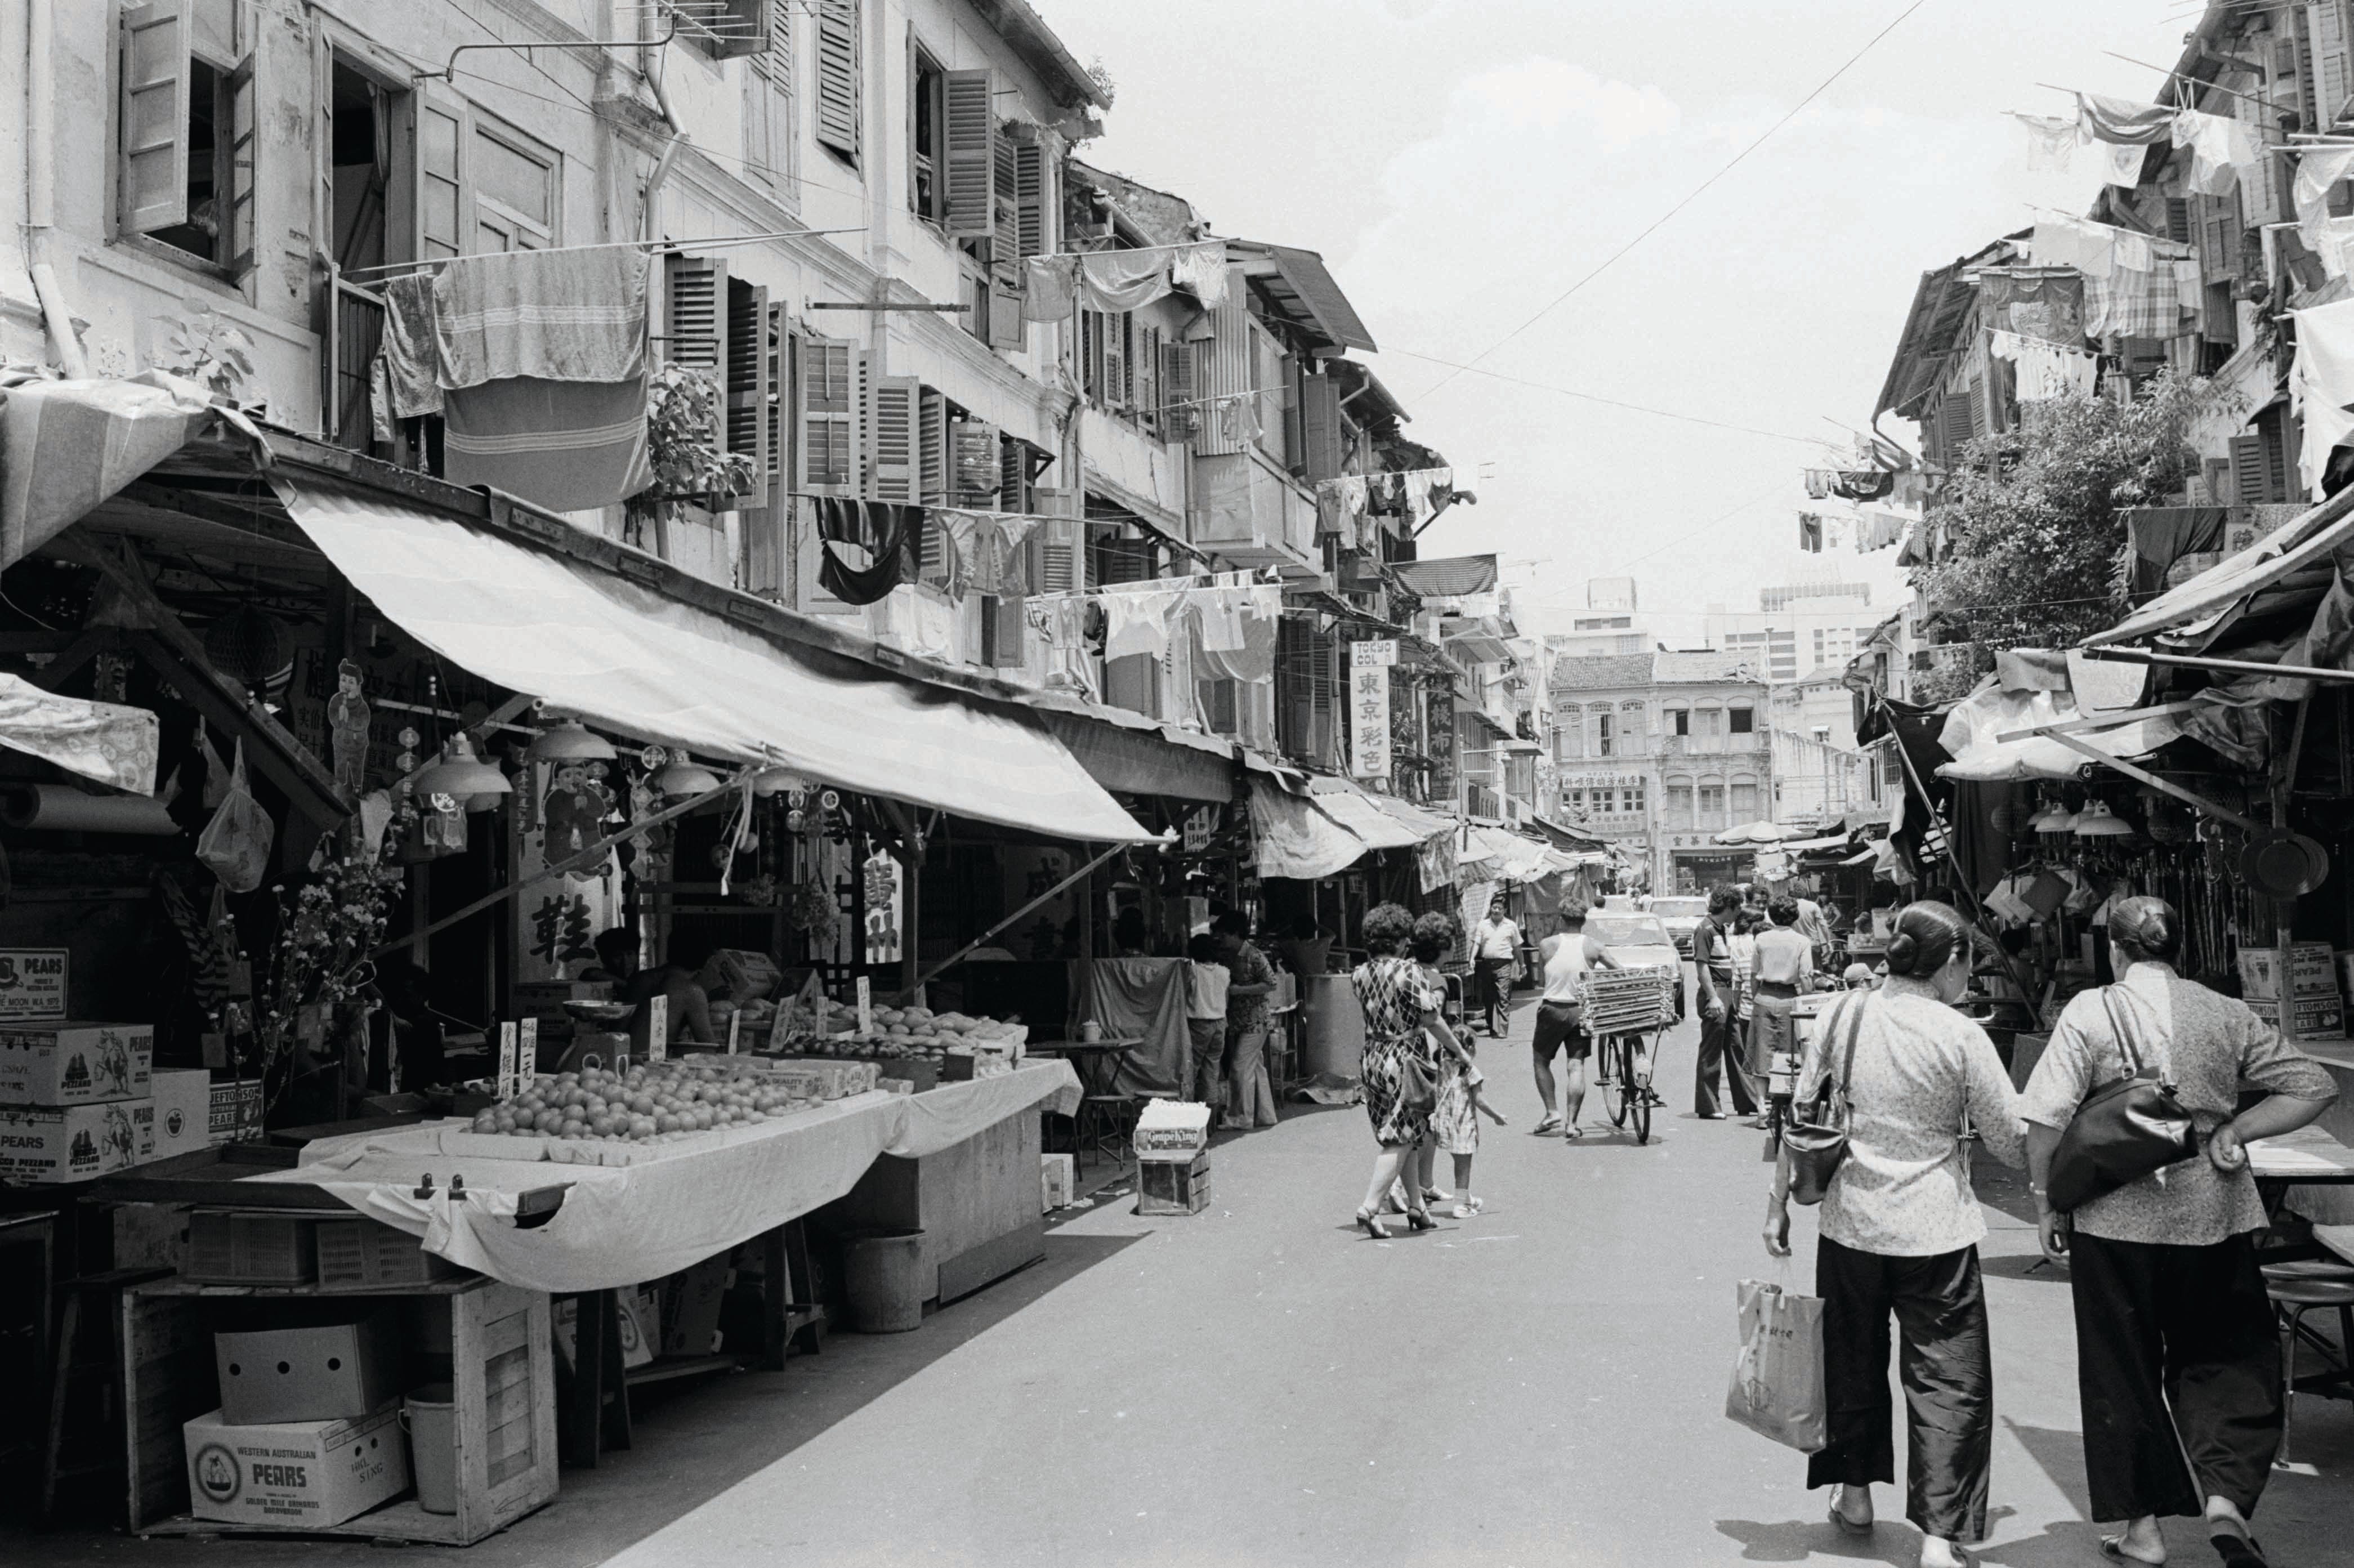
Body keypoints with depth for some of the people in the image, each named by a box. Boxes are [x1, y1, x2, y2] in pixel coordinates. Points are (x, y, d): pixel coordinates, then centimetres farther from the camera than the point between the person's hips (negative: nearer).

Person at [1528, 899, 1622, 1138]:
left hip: (1553, 1009, -1)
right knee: (1577, 1067, 4)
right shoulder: (1594, 947, -6)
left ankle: (1552, 1112, 11)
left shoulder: (1548, 945, -6)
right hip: (1581, 1011, 1)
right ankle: (1572, 1123, 0)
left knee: (1541, 1061, 17)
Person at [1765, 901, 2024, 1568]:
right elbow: (2012, 1143, -6)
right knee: (1946, 1377, 4)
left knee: (1853, 1360, 20)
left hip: (1850, 1224, 4)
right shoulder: (1960, 1037, -11)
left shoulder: (1842, 1018, -2)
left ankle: (1855, 1495, 34)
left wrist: (1778, 1202, 11)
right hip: (1935, 1233, -3)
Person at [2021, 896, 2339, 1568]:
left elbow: (2047, 1121, -12)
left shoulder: (2089, 1014, -8)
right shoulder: (2227, 1015, 1)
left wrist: (2046, 1203, -2)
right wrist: (2236, 1130, 0)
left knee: (2124, 1372, 11)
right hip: (2213, 1217, 2)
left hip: (2116, 1219, -2)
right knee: (2224, 1360, 15)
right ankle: (2226, 1495, -4)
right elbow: (2315, 1086, 3)